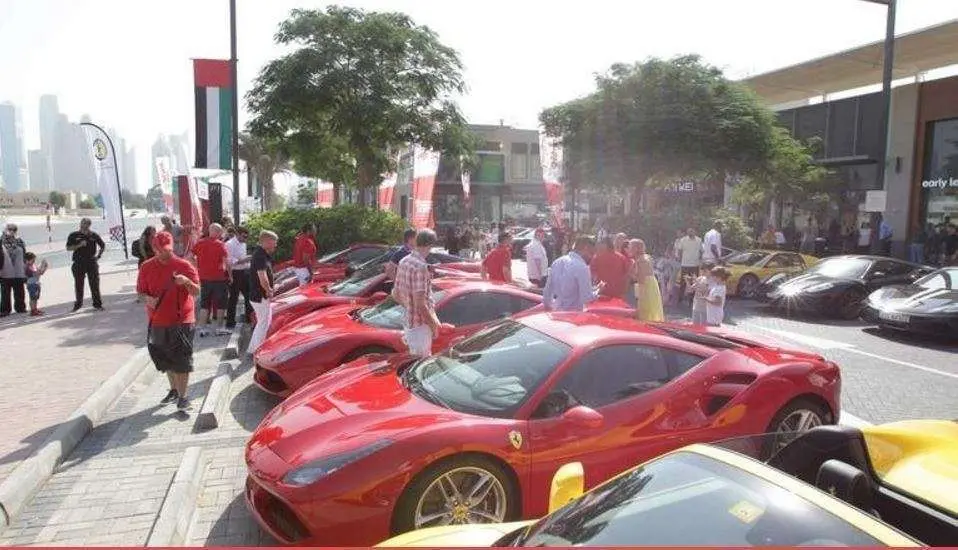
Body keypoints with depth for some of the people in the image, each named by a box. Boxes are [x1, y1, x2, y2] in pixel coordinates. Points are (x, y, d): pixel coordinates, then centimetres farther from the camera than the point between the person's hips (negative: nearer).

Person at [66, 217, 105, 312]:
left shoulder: (94, 235, 5)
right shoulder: (74, 236, 4)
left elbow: (103, 245, 18)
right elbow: (68, 248, -1)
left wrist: (98, 255, 7)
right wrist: (79, 245, -15)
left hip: (91, 262, 0)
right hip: (79, 263, 0)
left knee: (94, 284, 0)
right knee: (78, 285, 6)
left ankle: (97, 304, 6)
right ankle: (78, 303, 19)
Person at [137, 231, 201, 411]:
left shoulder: (184, 266, -7)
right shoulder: (147, 267, 2)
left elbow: (197, 292, -8)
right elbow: (140, 291, 9)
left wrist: (186, 282, -29)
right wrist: (147, 299, -13)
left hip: (182, 320, -4)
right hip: (157, 322, 4)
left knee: (182, 359, -3)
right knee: (164, 358, 17)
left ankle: (183, 397, 6)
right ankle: (173, 390, 36)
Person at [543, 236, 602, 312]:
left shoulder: (557, 262, 4)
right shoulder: (582, 268, -17)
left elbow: (547, 290, 11)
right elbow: (587, 298, -17)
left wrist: (547, 306, 23)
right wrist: (598, 290, 1)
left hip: (555, 312, 7)